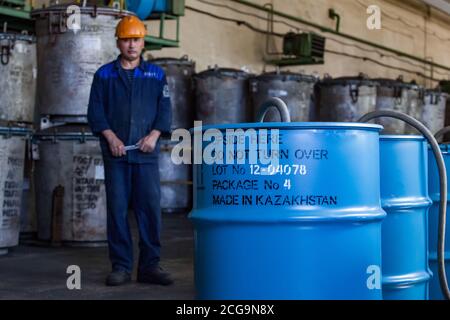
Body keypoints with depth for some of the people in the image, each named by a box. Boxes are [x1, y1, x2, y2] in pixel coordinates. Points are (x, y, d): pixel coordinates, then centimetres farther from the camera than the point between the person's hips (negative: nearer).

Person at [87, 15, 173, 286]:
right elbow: (95, 110, 5)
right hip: (116, 152, 0)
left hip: (147, 152, 0)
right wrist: (110, 136, -8)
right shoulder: (104, 75, 10)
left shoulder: (156, 75, 12)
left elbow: (165, 109, 7)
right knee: (117, 210, 1)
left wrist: (154, 135, -8)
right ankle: (121, 267, 7)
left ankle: (150, 266, 6)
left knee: (150, 208, -2)